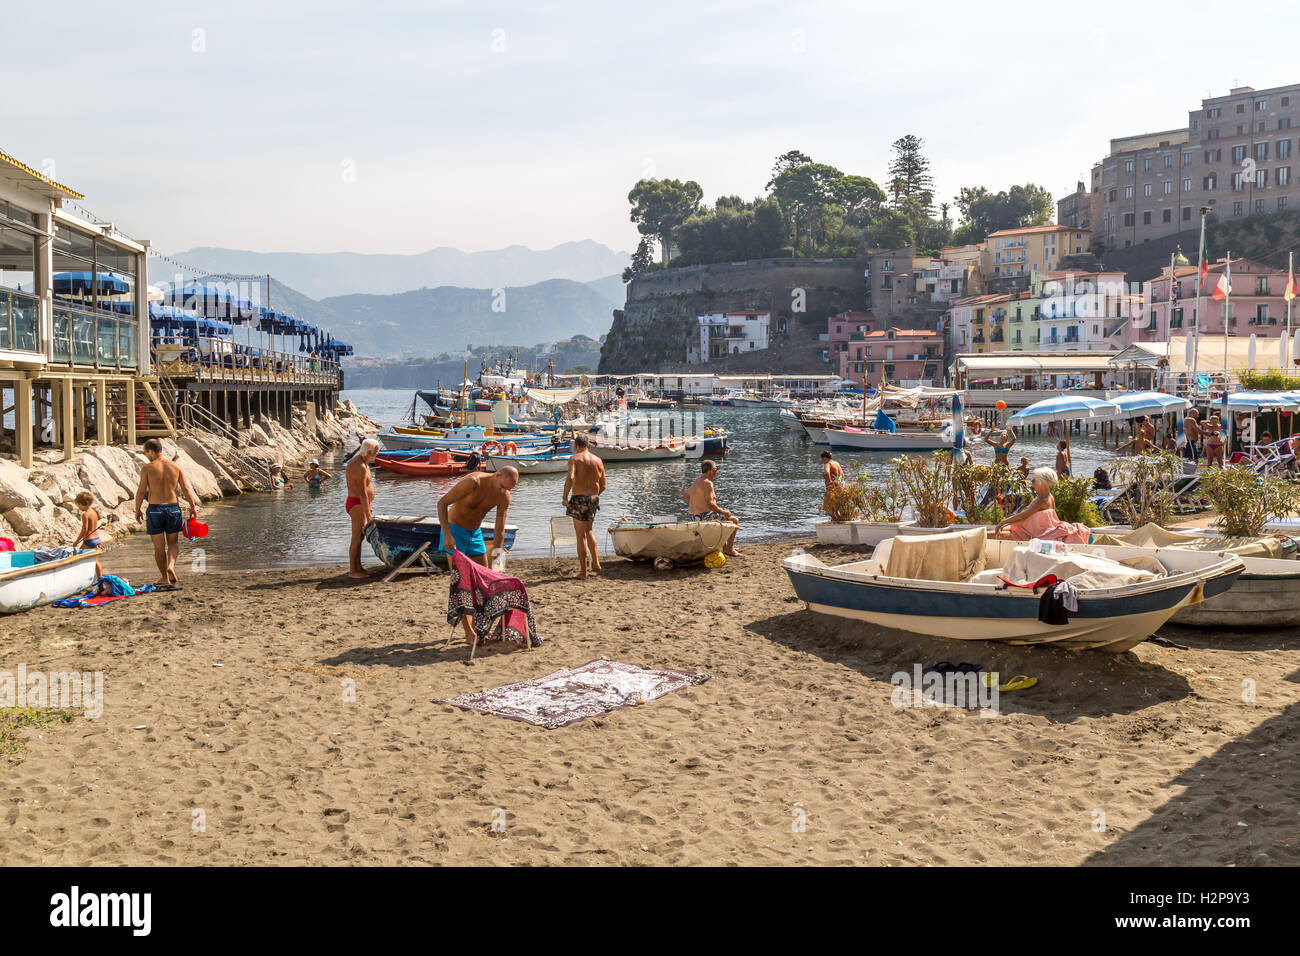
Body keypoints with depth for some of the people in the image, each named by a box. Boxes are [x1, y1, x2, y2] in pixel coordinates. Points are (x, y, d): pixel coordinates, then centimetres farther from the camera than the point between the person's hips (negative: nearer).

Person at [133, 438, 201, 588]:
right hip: (173, 507, 3)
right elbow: (186, 488, 0)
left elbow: (141, 491, -7)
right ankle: (171, 565, -11)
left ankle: (164, 578, 13)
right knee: (173, 542, 16)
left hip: (155, 509, -2)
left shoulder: (147, 468, -7)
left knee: (159, 546, 7)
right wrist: (193, 506, 6)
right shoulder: (175, 466, 2)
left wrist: (137, 510, 4)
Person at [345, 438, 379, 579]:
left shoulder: (360, 462, 12)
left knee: (359, 536, 15)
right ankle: (352, 571, -1)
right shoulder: (360, 467, -21)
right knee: (357, 538, -6)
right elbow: (362, 493, -22)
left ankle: (358, 567, 23)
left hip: (362, 504, 11)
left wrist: (368, 506, 23)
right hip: (357, 505, -11)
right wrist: (368, 514, -21)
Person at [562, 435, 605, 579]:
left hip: (579, 498, -5)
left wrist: (564, 497, -15)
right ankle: (595, 563, 18)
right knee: (588, 530, 25)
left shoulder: (574, 458, -6)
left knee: (581, 535, 1)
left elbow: (570, 477, -23)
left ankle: (583, 571, 5)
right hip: (594, 498, 5)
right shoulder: (598, 461, 9)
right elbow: (603, 486, 11)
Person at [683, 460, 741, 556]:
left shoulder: (696, 482, 11)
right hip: (705, 517, -10)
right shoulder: (708, 483, -18)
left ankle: (725, 547, 40)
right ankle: (729, 549, 3)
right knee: (734, 520, 0)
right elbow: (710, 504, -27)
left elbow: (685, 495, 24)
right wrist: (723, 512, -15)